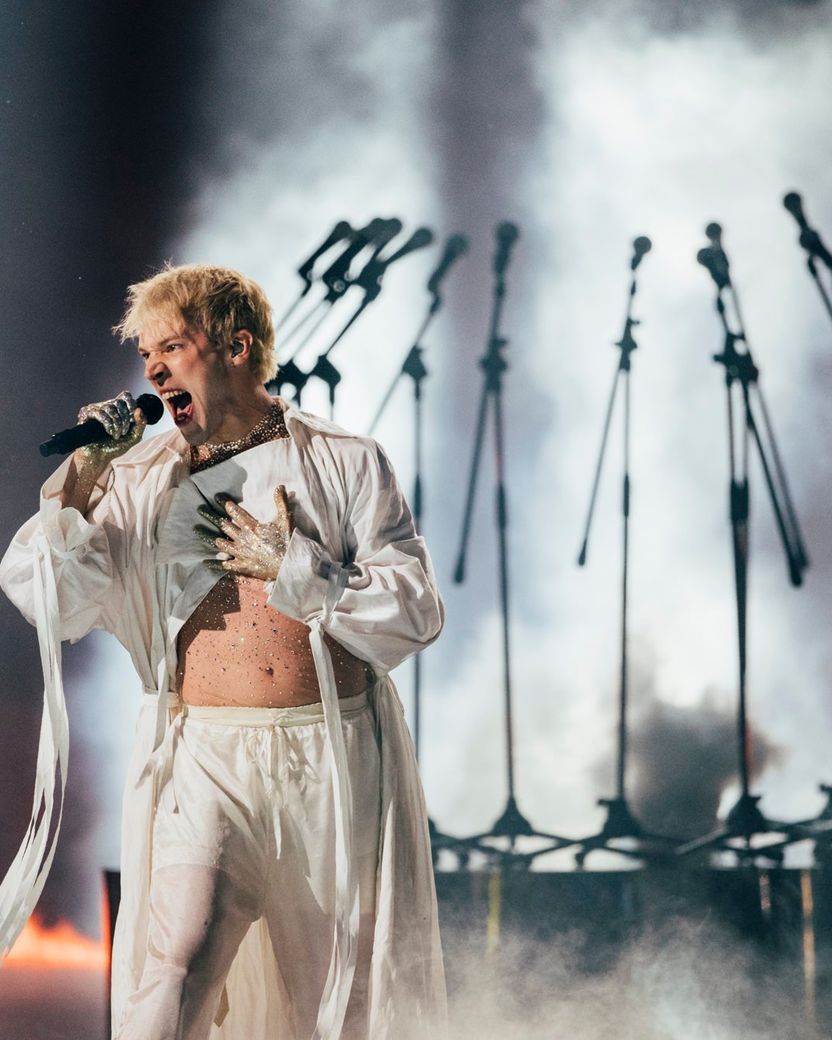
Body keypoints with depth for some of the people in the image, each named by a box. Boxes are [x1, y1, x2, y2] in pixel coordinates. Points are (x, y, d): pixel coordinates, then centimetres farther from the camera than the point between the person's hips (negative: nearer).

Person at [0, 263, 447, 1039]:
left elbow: (415, 610, -1)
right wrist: (81, 478, -8)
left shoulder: (346, 464, 5)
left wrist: (291, 569, -7)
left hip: (336, 765, 0)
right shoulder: (140, 483, 9)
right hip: (208, 762, 0)